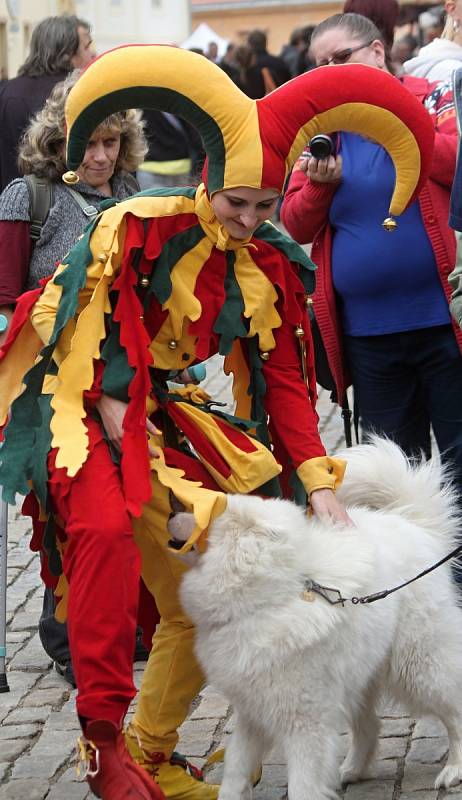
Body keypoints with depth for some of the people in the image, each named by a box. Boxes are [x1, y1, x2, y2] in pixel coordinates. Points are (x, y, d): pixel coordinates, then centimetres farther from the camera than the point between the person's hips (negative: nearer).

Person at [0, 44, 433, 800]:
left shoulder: (272, 268, 5)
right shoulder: (140, 228, -12)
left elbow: (286, 382, 7)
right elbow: (95, 326, -13)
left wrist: (318, 484, 0)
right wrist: (116, 412, -20)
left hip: (180, 425, 6)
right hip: (95, 412, -6)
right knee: (109, 526, -34)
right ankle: (102, 736, -28)